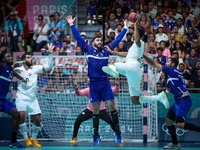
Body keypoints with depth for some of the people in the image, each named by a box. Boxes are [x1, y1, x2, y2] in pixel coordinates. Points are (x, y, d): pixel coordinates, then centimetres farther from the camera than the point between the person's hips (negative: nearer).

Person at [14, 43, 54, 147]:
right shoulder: (18, 70, -1)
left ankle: (33, 139, 19)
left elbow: (49, 66, 0)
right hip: (21, 97, -3)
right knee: (21, 115, -24)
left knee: (37, 120, -1)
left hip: (33, 99, 3)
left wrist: (50, 54, -10)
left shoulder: (35, 68, 3)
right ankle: (25, 138, -10)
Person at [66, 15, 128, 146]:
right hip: (94, 83, -1)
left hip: (105, 82, 1)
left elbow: (117, 39, 17)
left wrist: (125, 28, 19)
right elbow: (78, 38, 5)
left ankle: (117, 132, 6)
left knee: (112, 106, -4)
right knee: (96, 110, 4)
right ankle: (96, 136, 10)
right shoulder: (88, 49, 7)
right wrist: (71, 25, 2)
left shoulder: (106, 50, 11)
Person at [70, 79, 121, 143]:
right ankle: (74, 137, 8)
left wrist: (117, 85, -35)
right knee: (78, 120, -13)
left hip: (101, 111, -1)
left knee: (112, 121, -18)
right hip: (90, 110, 1)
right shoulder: (89, 90, -12)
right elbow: (79, 93, -18)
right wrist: (76, 90, -40)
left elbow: (115, 90, -14)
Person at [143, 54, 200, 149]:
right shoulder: (175, 72, 18)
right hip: (179, 101, 10)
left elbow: (154, 64, -7)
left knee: (180, 124, -21)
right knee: (168, 120, 11)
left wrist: (143, 55, -1)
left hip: (184, 100, -10)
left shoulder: (171, 70, -7)